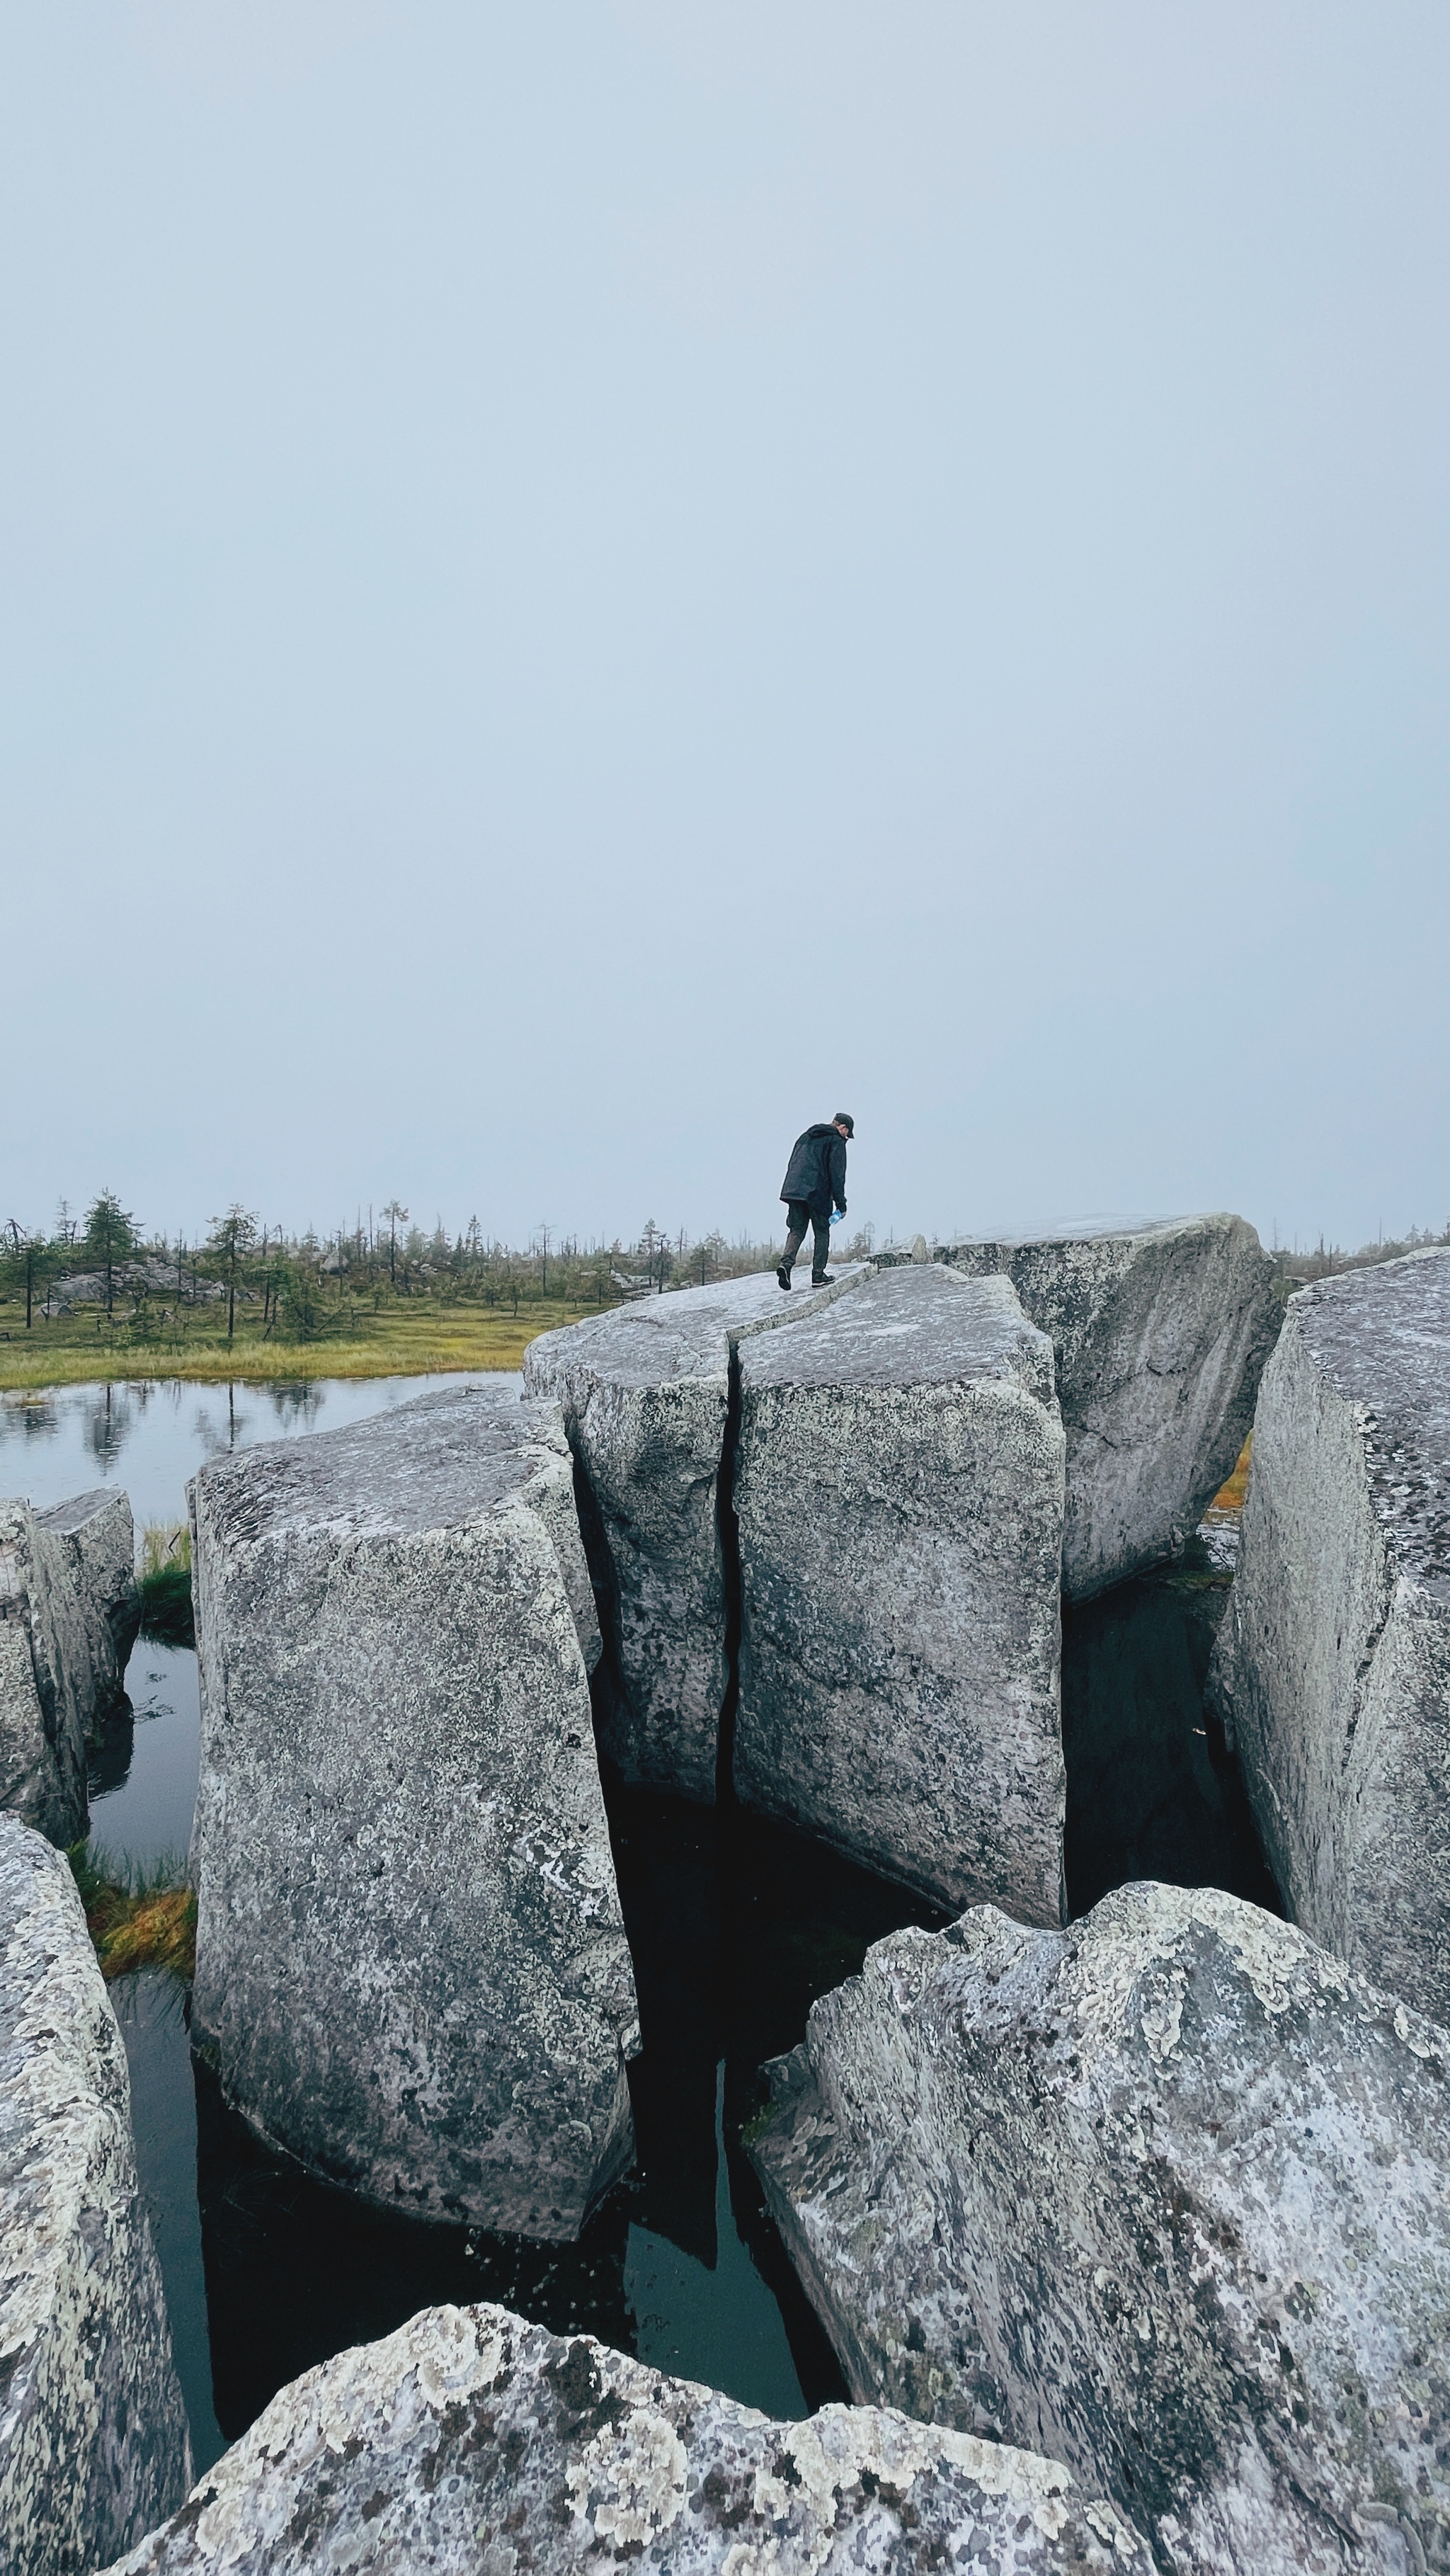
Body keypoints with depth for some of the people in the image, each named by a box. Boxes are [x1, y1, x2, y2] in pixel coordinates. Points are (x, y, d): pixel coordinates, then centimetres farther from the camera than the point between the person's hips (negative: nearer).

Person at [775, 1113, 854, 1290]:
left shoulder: (806, 1136, 23)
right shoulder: (836, 1142, 1)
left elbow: (792, 1164, 23)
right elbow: (837, 1174, -6)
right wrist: (841, 1204, -4)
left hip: (793, 1189, 5)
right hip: (818, 1193, -5)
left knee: (797, 1230, 7)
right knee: (822, 1232, 7)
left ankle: (786, 1262, -17)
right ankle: (818, 1274, 7)